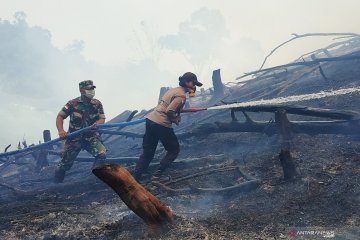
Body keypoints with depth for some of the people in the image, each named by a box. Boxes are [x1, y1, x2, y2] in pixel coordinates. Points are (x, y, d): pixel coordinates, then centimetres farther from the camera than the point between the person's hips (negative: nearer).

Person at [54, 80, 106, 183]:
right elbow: (60, 116, -3)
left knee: (102, 154, -24)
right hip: (74, 138, -1)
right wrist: (61, 130, -19)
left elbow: (102, 119, -1)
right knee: (65, 164, 1)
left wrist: (96, 124, -25)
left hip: (91, 137, 1)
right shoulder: (73, 103, -7)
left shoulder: (97, 104, -1)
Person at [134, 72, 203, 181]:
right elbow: (170, 111, -20)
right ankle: (158, 174, 1)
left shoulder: (174, 89, 17)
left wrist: (177, 116, 7)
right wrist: (176, 119, -3)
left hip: (150, 119, 9)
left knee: (147, 153, 12)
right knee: (174, 150, 11)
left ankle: (135, 179, 9)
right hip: (162, 124, -9)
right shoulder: (181, 95, -11)